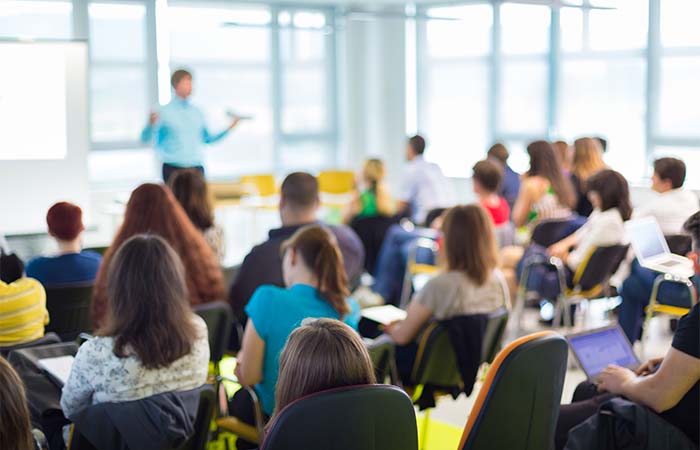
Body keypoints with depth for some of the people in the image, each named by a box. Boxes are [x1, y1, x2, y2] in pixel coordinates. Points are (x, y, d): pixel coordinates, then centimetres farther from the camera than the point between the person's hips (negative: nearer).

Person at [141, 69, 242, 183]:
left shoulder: (196, 112, 10)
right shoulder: (165, 112, -3)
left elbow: (207, 138, 21)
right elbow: (145, 139, -6)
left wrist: (229, 128, 12)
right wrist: (151, 124, -26)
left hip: (196, 168, 4)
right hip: (173, 169, -4)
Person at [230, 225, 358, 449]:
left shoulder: (268, 299, -23)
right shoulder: (345, 308, -8)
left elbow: (248, 377, -19)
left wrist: (244, 358, 3)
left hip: (276, 414, -4)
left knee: (238, 398, 30)